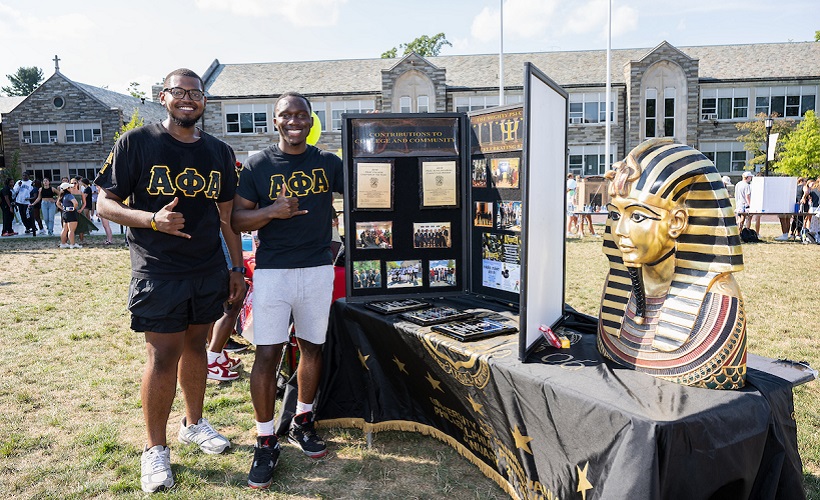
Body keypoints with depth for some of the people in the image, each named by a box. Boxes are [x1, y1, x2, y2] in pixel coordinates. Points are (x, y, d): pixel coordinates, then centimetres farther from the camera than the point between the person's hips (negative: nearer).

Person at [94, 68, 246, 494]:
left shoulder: (219, 153, 9)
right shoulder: (136, 143, -4)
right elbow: (105, 204, -4)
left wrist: (237, 268, 10)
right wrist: (152, 219, -23)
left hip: (210, 272, 4)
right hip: (157, 272, -4)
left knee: (195, 346, 15)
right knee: (163, 357, -2)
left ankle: (193, 423, 34)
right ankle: (155, 449, 16)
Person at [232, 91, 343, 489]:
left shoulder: (328, 162, 6)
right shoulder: (258, 166, 0)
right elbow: (237, 219, -3)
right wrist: (272, 211, -17)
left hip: (319, 269, 3)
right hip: (272, 271, -2)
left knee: (312, 348, 11)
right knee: (267, 355, -5)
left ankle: (302, 423, 31)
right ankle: (265, 442, 10)